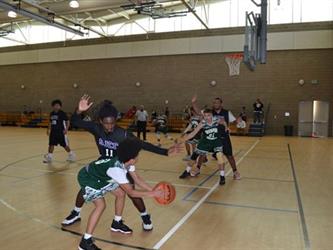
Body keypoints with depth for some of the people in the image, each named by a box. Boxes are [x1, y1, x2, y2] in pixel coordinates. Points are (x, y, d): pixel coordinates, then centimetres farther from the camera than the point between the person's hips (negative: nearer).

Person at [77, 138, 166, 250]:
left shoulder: (127, 162, -14)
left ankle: (117, 223, 30)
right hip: (87, 178, -9)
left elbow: (137, 179, -2)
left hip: (101, 176, 9)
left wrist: (152, 190, -10)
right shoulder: (117, 168, -38)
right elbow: (131, 192, -33)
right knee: (101, 205, -21)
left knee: (121, 193, 10)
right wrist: (152, 194, -29)